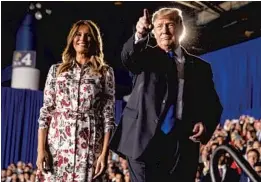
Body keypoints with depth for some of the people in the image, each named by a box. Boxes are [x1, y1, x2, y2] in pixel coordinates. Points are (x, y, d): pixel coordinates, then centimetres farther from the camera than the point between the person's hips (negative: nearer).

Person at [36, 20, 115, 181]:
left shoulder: (105, 72, 6)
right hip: (58, 142, 1)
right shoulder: (57, 70, 10)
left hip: (89, 146, -1)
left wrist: (104, 153, -7)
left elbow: (108, 115, 2)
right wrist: (41, 149, -3)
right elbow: (46, 111, 6)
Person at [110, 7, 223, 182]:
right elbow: (127, 56, -13)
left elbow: (212, 104, 14)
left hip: (182, 146, 2)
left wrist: (205, 124, -7)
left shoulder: (200, 66, 14)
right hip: (144, 141, -1)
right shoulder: (147, 56, 10)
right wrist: (139, 35, -35)